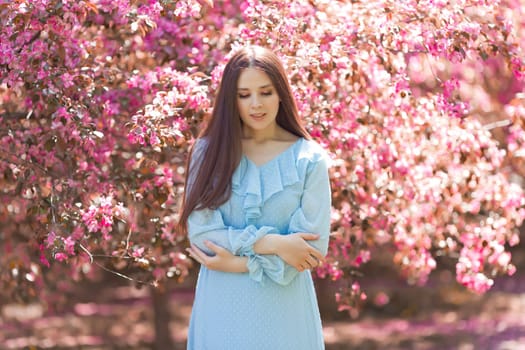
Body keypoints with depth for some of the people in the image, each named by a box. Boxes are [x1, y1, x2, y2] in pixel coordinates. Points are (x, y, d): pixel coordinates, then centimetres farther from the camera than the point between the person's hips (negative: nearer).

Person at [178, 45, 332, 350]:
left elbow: (313, 245, -9)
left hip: (283, 305, -1)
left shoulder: (309, 158, -5)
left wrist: (241, 262, -14)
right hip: (222, 305, 1)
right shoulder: (209, 151, -2)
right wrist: (271, 243, -16)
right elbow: (200, 232, -9)